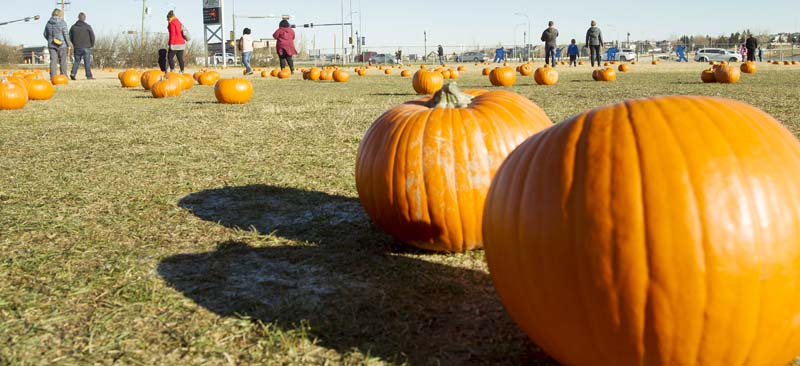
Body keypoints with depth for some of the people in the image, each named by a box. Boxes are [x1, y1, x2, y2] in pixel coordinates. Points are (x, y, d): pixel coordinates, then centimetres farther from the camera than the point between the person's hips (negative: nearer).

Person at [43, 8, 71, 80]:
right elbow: (65, 34, -9)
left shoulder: (48, 23, 9)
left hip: (51, 45, 4)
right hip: (61, 44, -4)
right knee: (62, 61, 3)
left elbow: (45, 34, 13)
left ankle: (53, 76, -1)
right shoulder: (62, 22, -7)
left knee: (53, 60, 3)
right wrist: (68, 44, 0)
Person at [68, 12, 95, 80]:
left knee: (76, 61, 10)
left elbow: (70, 37, 11)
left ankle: (73, 73, -7)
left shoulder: (73, 27, 8)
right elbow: (92, 36, -5)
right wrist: (92, 45, 9)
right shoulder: (87, 26, -5)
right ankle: (89, 76, -2)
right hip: (86, 47, -3)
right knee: (87, 62, -1)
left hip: (77, 47, 4)